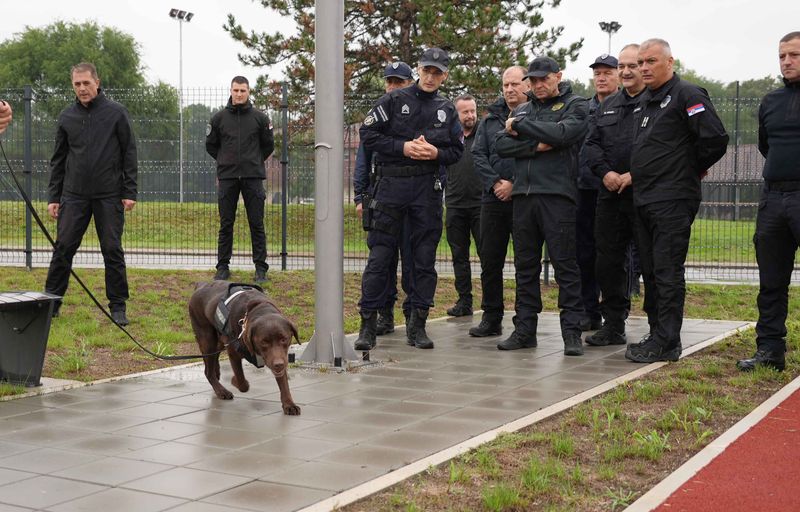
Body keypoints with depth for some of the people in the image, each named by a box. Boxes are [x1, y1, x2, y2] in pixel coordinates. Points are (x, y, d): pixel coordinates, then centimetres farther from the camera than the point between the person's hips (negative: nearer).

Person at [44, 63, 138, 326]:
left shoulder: (116, 113, 0)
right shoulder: (66, 117, 9)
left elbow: (129, 153, 0)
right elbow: (58, 159, 13)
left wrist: (130, 191, -6)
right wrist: (53, 196, 8)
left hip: (109, 195, -2)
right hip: (74, 195, 3)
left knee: (112, 250, 1)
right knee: (63, 248, 1)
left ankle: (118, 306, 10)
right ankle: (51, 302, 12)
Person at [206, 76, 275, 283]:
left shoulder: (260, 118, 3)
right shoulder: (219, 118, 5)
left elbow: (268, 145, 13)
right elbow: (210, 145, 15)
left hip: (253, 177, -1)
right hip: (227, 178, 1)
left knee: (257, 224, 1)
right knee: (226, 225, 5)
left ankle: (260, 268, 6)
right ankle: (223, 266, 12)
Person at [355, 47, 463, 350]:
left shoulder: (447, 110, 11)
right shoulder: (394, 100, 2)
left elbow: (458, 150, 14)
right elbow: (368, 134, -2)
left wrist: (436, 153, -7)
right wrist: (402, 147, -12)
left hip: (428, 189, 3)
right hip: (391, 184, -3)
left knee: (425, 258, 5)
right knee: (379, 255, -3)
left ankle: (417, 325, 14)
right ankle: (368, 323, 3)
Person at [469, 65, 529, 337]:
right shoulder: (490, 120, 15)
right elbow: (478, 155, 8)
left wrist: (515, 184, -13)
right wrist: (495, 182, -7)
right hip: (493, 199, 5)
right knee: (490, 260, 7)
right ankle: (491, 317, 16)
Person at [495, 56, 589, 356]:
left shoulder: (575, 106, 5)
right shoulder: (522, 110, 20)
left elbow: (562, 133, -15)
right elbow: (502, 146, 7)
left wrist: (520, 126, -6)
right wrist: (536, 146, -8)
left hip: (558, 195, -5)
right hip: (523, 195, 5)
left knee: (565, 264, -4)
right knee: (525, 266, 8)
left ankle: (572, 332, 0)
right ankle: (525, 329, 15)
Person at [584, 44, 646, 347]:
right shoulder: (607, 106, 18)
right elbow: (591, 144, 13)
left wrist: (635, 175, -18)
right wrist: (605, 172, -4)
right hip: (610, 195, 6)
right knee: (608, 260, 9)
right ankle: (613, 325, 20)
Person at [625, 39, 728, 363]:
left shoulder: (687, 95, -8)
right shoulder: (643, 102, 18)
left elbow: (716, 139, -16)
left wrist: (693, 169, -4)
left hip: (673, 200, -9)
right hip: (643, 200, 9)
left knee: (667, 273, -7)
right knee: (650, 272, 12)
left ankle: (666, 343, -3)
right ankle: (657, 335, 21)